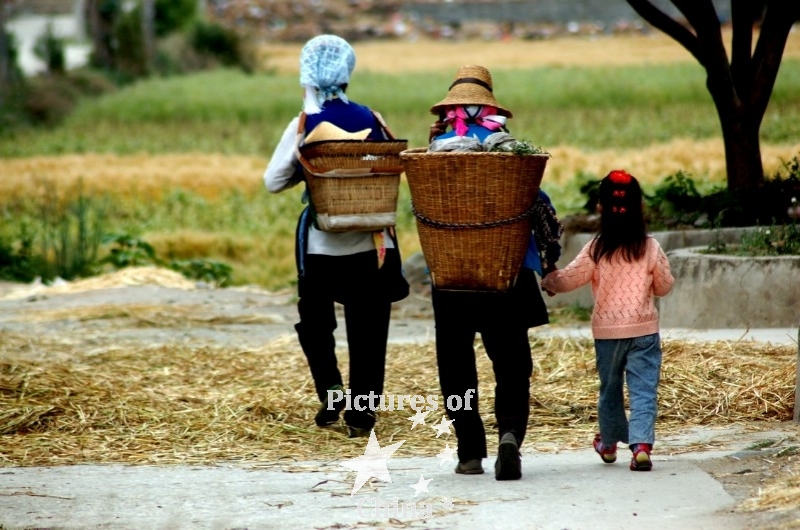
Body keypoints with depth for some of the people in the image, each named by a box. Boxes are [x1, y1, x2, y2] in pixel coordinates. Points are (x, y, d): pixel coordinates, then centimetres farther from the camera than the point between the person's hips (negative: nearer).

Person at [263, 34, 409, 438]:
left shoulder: (304, 126, -8)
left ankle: (330, 386, -3)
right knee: (367, 328, 9)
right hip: (371, 242, 2)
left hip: (321, 242, -1)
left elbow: (273, 181, -3)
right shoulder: (371, 120, -2)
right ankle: (361, 412, 7)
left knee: (315, 319, 17)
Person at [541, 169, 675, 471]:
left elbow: (567, 279, -3)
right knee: (643, 389, -3)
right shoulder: (650, 248, -6)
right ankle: (641, 444, -18)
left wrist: (548, 283, 17)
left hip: (607, 330, 1)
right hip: (644, 330, -1)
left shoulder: (596, 250, -9)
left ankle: (609, 443, 33)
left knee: (610, 388, 17)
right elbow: (664, 286, 4)